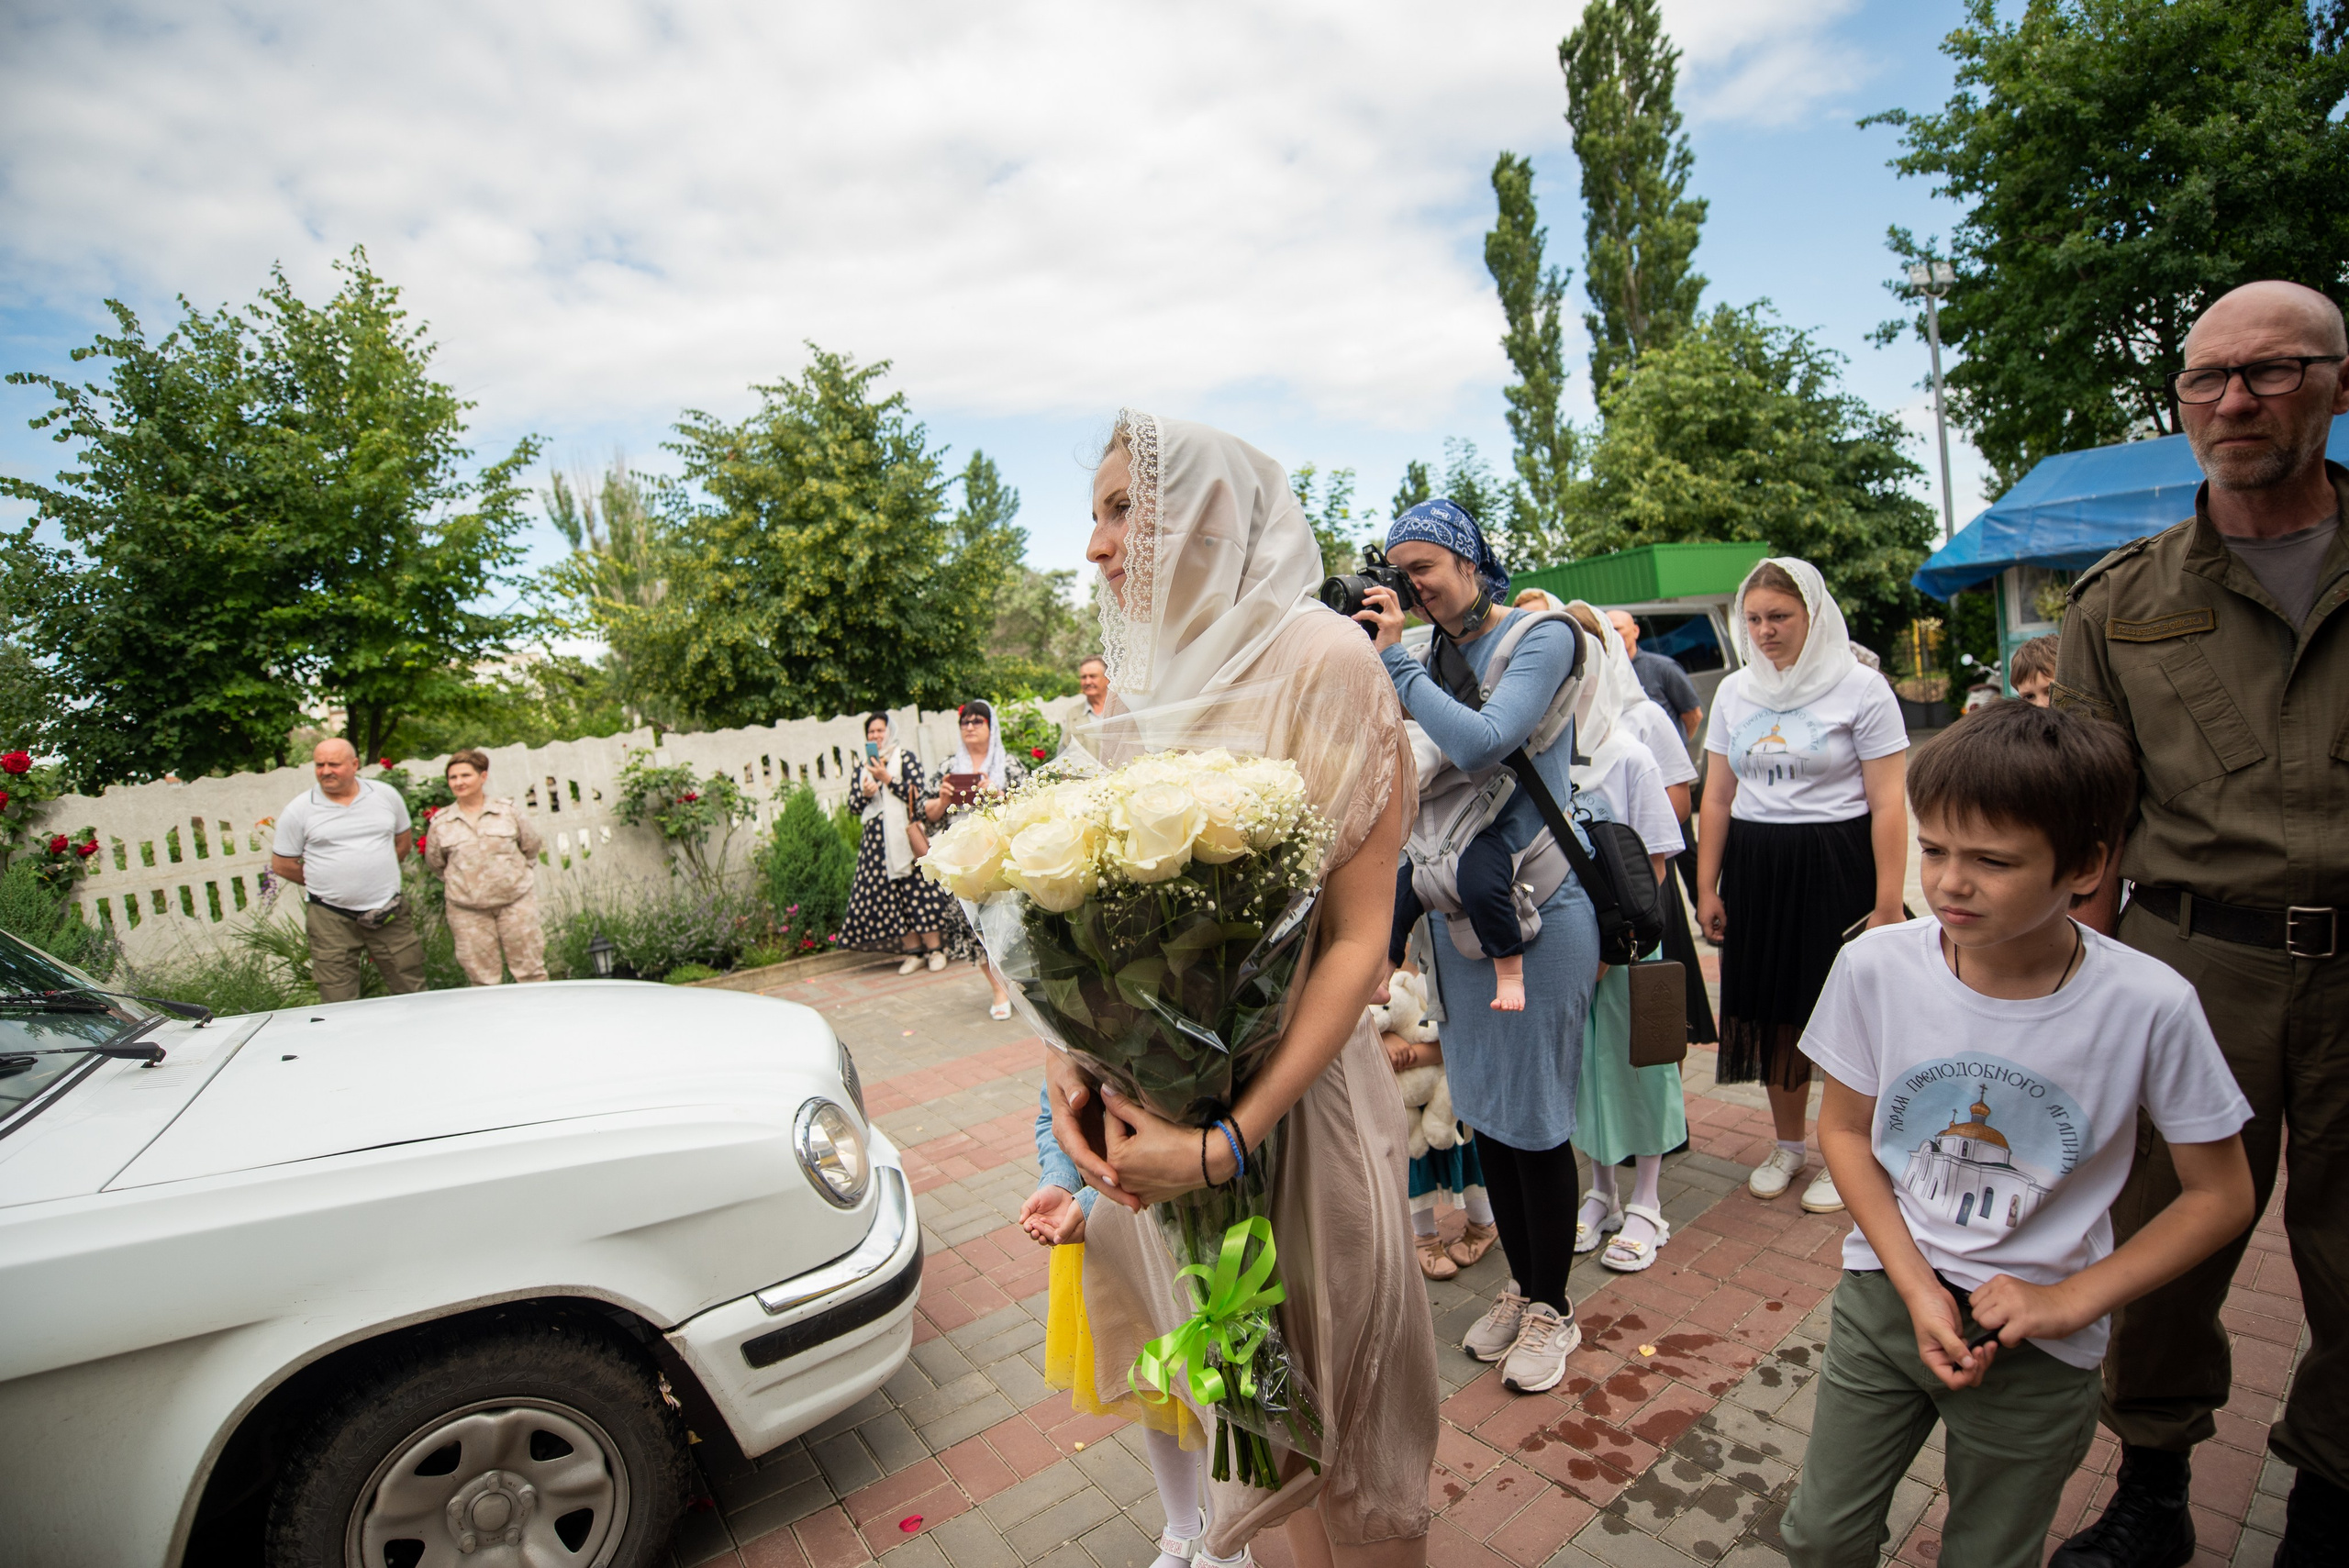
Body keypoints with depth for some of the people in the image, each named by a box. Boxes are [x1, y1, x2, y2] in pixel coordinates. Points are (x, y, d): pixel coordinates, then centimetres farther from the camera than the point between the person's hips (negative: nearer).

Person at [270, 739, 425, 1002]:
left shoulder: (386, 795, 4)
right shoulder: (299, 810, -1)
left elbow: (404, 842, 16)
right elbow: (282, 864, 5)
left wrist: (379, 873, 11)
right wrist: (324, 882, 5)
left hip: (388, 910, 1)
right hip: (331, 918, -1)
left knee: (412, 993, 6)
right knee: (340, 1008, 4)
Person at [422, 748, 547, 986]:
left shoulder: (507, 812, 0)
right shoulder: (441, 822, 2)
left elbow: (531, 846, 11)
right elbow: (434, 862, 14)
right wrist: (458, 882, 12)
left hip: (515, 900, -1)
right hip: (467, 909, 1)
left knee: (530, 967, 3)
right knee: (481, 976, 5)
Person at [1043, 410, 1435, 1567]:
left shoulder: (1321, 661, -14)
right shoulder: (1145, 678, 5)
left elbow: (1357, 939, -16)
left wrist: (1233, 1138, -22)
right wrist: (1069, 1060, -7)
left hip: (1290, 1096, -5)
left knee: (1324, 1392, 15)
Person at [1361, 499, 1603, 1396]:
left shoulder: (1543, 639, -9)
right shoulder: (1431, 656, 6)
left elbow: (1481, 744, -24)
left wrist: (1392, 660, -17)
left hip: (1540, 909, -6)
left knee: (1535, 1116, 5)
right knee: (1481, 1109, 15)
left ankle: (1552, 1310, 27)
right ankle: (1520, 1287, 36)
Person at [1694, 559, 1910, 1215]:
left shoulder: (1860, 687, -5)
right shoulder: (1735, 692, 8)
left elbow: (1887, 804, -8)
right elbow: (1717, 797, 10)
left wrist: (1888, 902, -12)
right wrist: (1706, 887, 7)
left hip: (1836, 865, -4)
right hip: (1754, 866, 4)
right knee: (1772, 1009, 11)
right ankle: (1787, 1145, 30)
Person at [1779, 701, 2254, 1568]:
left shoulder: (2149, 1007, -19)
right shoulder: (1876, 966, -16)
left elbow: (2220, 1194, -6)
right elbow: (1844, 1129, -3)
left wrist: (2069, 1300, -12)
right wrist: (1917, 1287, -11)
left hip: (2038, 1349, -1)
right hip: (1886, 1297, 1)